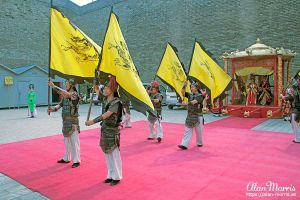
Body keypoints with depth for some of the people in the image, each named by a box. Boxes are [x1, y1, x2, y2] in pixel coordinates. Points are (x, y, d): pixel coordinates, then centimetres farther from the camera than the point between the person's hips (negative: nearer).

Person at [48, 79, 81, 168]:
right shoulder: (65, 95, 13)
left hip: (73, 121, -8)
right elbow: (60, 105, 6)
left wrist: (53, 86, -29)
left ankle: (76, 161, 7)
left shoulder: (75, 94, -12)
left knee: (74, 142, -2)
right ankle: (66, 158, 30)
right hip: (65, 121, 8)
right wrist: (53, 109, -14)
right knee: (67, 141, 17)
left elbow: (65, 94, -31)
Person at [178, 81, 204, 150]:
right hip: (190, 116, 5)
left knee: (198, 131, 9)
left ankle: (199, 143, 30)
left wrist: (187, 103, -38)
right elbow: (183, 93, -2)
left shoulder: (200, 96, -9)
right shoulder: (190, 95, 8)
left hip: (198, 116, -5)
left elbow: (194, 102, -25)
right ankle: (184, 144, -4)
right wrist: (184, 86, -14)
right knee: (187, 130, -1)